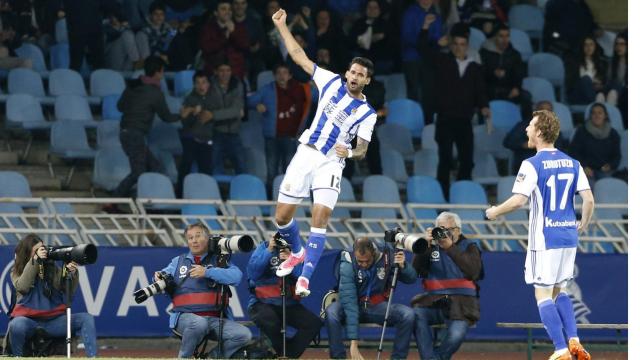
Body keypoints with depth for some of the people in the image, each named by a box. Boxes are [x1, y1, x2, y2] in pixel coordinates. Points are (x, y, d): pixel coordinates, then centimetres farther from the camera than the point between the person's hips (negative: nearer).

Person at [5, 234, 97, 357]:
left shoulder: (53, 268, 10)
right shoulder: (17, 272, 7)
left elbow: (69, 290, 2)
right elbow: (22, 287, -14)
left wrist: (72, 274, -20)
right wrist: (35, 260, -15)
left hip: (54, 319, 3)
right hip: (29, 318, -3)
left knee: (86, 318, -17)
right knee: (16, 325, -38)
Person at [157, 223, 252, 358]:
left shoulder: (218, 261, 13)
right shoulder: (178, 261, 21)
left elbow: (236, 277, -4)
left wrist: (207, 272, -13)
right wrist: (159, 278, -11)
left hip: (216, 319, 1)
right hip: (185, 316, -1)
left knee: (244, 335, -21)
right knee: (199, 323, -38)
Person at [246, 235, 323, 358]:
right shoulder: (264, 248, 0)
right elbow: (252, 273, -14)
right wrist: (269, 251, -19)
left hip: (290, 305, 4)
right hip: (262, 303, -3)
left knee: (315, 323, -18)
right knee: (271, 324, -35)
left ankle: (289, 355, -7)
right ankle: (283, 354, -7)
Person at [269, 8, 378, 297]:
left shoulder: (367, 113, -1)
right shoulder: (332, 82, 5)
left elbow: (362, 150, -1)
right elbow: (299, 56, 8)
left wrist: (351, 153, -25)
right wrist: (281, 25, 5)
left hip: (331, 163, -3)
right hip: (305, 153, 3)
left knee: (320, 218, -20)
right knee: (282, 216, 1)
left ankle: (305, 278, -19)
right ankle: (297, 252, 32)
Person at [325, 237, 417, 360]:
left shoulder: (387, 254, -15)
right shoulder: (347, 264, -24)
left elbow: (412, 279, -5)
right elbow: (349, 301, -30)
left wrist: (403, 266, -30)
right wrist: (353, 342, -35)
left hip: (378, 306, 2)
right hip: (355, 306, -2)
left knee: (408, 315, -25)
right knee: (331, 313, -34)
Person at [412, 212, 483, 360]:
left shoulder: (469, 247, 8)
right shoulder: (432, 246, 13)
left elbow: (473, 272, -11)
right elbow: (416, 270, 1)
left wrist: (450, 247, -14)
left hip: (460, 304, -2)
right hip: (433, 302, 2)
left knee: (456, 335, -31)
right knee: (417, 314, -31)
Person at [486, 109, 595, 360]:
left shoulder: (532, 165, -12)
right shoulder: (572, 163, 6)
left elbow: (518, 200, -20)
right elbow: (589, 200, 2)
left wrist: (494, 212, -3)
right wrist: (583, 224, 20)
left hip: (544, 238, -6)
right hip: (569, 235, 6)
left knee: (543, 294, 1)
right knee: (559, 290, 21)